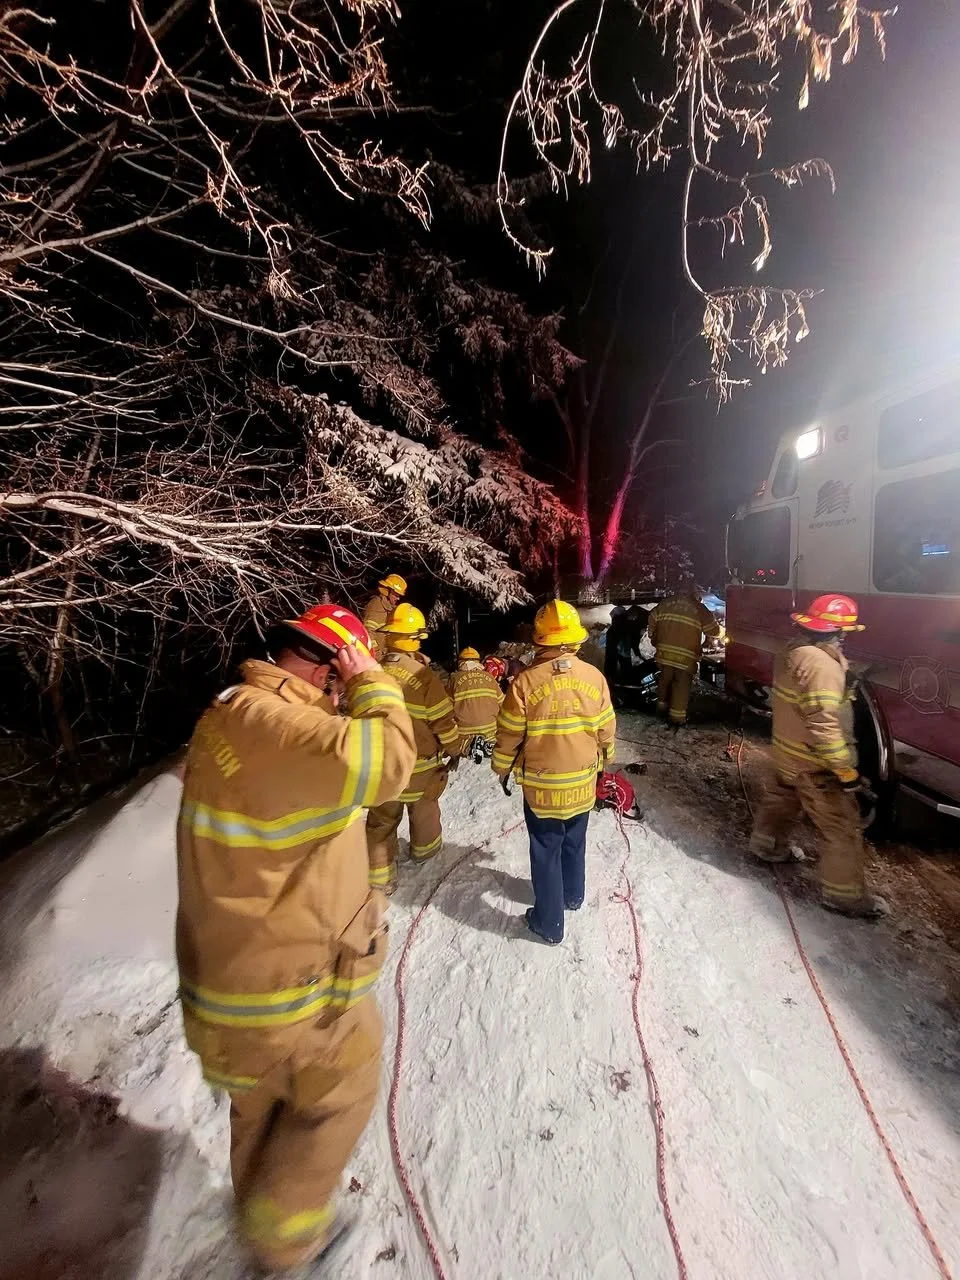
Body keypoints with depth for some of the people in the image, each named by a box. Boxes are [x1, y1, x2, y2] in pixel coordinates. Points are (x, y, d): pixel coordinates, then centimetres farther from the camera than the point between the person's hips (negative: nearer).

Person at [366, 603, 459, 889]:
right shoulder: (425, 677, -23)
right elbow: (443, 721, -16)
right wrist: (454, 748, 4)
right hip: (420, 765, -2)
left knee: (381, 820, 16)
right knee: (424, 808, 25)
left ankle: (379, 877, 22)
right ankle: (424, 849, 47)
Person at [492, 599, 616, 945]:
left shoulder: (526, 681, -21)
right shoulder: (594, 677, -12)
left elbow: (509, 735, -12)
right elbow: (607, 730, -1)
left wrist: (502, 767, 6)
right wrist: (604, 759, 19)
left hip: (541, 787, -3)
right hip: (582, 784, 4)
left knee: (546, 852, 14)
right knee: (574, 842, 26)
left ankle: (549, 922, 30)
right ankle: (573, 896, 49)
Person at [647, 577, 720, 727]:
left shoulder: (664, 604, 4)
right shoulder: (699, 608, -4)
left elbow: (652, 622, 11)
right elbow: (714, 630, 3)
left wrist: (654, 639, 25)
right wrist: (713, 621, 25)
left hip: (664, 653, 3)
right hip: (686, 656, -3)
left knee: (664, 680, 21)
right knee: (682, 685, 7)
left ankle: (662, 706, 35)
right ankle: (677, 717, 11)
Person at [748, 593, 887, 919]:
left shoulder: (792, 652, 1)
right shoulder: (821, 665, -29)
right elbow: (823, 725, -31)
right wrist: (846, 770, -23)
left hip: (788, 753, 10)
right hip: (814, 764, -10)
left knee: (782, 799, 28)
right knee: (841, 826, 5)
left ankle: (765, 846, 46)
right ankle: (844, 894, 19)